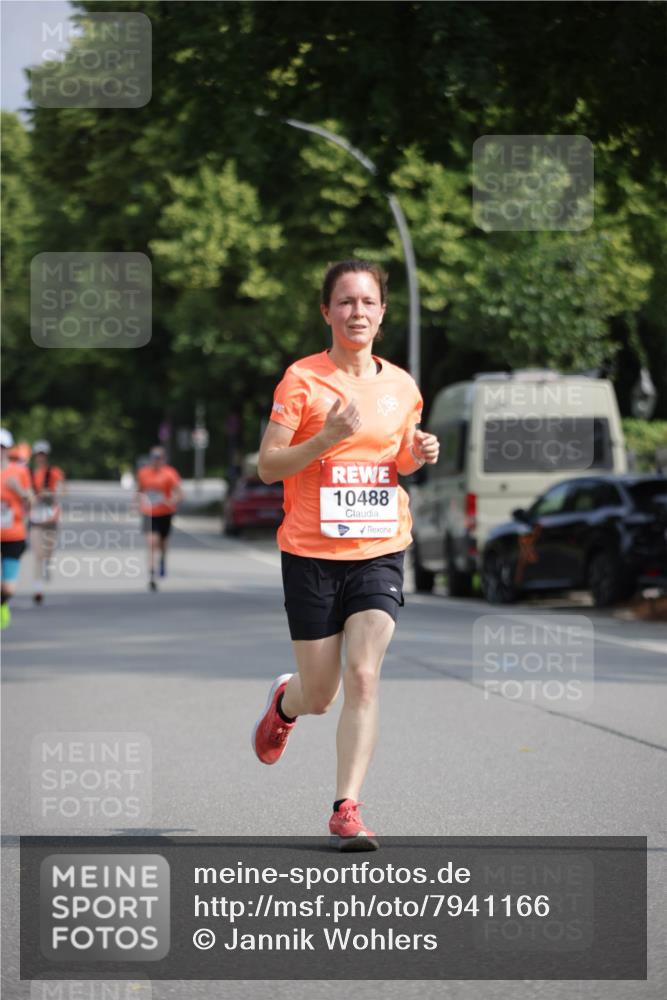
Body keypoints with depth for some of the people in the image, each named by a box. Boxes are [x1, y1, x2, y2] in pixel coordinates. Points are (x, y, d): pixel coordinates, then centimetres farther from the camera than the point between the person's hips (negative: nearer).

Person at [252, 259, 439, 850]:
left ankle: (347, 809, -11)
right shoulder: (303, 379, -6)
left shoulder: (402, 386, 7)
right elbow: (267, 467, -7)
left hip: (381, 551, 2)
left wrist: (418, 456, -1)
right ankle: (285, 702, 43)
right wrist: (327, 438, -22)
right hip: (311, 553, -2)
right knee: (320, 697, 5)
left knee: (363, 675, -15)